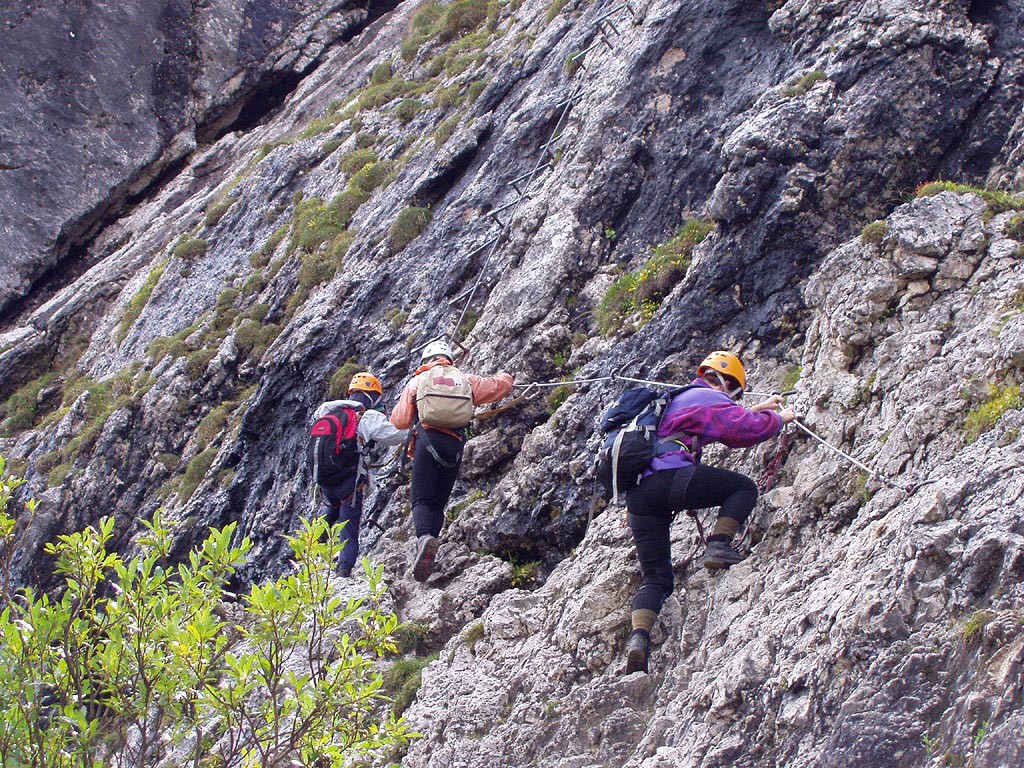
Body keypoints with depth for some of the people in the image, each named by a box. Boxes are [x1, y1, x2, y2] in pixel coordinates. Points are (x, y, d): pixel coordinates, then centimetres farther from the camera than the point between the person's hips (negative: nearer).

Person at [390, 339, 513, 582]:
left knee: (421, 499, -6)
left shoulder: (416, 381, 14)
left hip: (429, 440, -3)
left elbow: (398, 421, 13)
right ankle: (426, 555, -7)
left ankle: (425, 537, -37)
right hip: (456, 444, 3)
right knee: (438, 502, 10)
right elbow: (498, 386, 27)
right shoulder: (465, 380, 20)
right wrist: (505, 377, 52)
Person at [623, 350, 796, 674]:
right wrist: (778, 419, 16)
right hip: (669, 476, -8)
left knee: (656, 578, 8)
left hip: (637, 495, 8)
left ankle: (638, 636, -15)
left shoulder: (679, 399, 37)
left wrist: (758, 409, 60)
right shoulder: (710, 398, 8)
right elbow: (748, 430, -4)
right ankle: (718, 546, -8)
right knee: (744, 487, 9)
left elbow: (721, 421, 52)